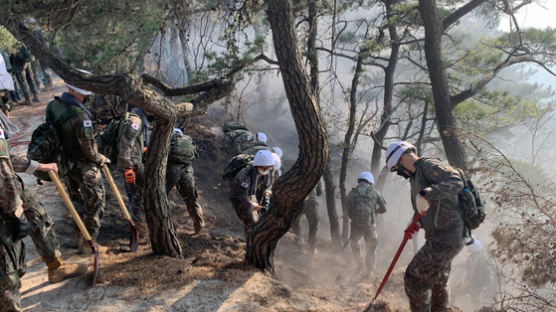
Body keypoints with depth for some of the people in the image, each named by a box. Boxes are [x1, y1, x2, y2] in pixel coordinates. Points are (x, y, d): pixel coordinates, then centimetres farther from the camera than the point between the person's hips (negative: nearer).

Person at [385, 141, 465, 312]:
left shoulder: (428, 165, -10)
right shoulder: (416, 178, 19)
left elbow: (456, 181, -27)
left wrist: (426, 194, -38)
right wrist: (418, 224, 5)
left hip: (447, 238, -11)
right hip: (438, 238, 11)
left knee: (414, 278, -10)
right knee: (437, 285, 22)